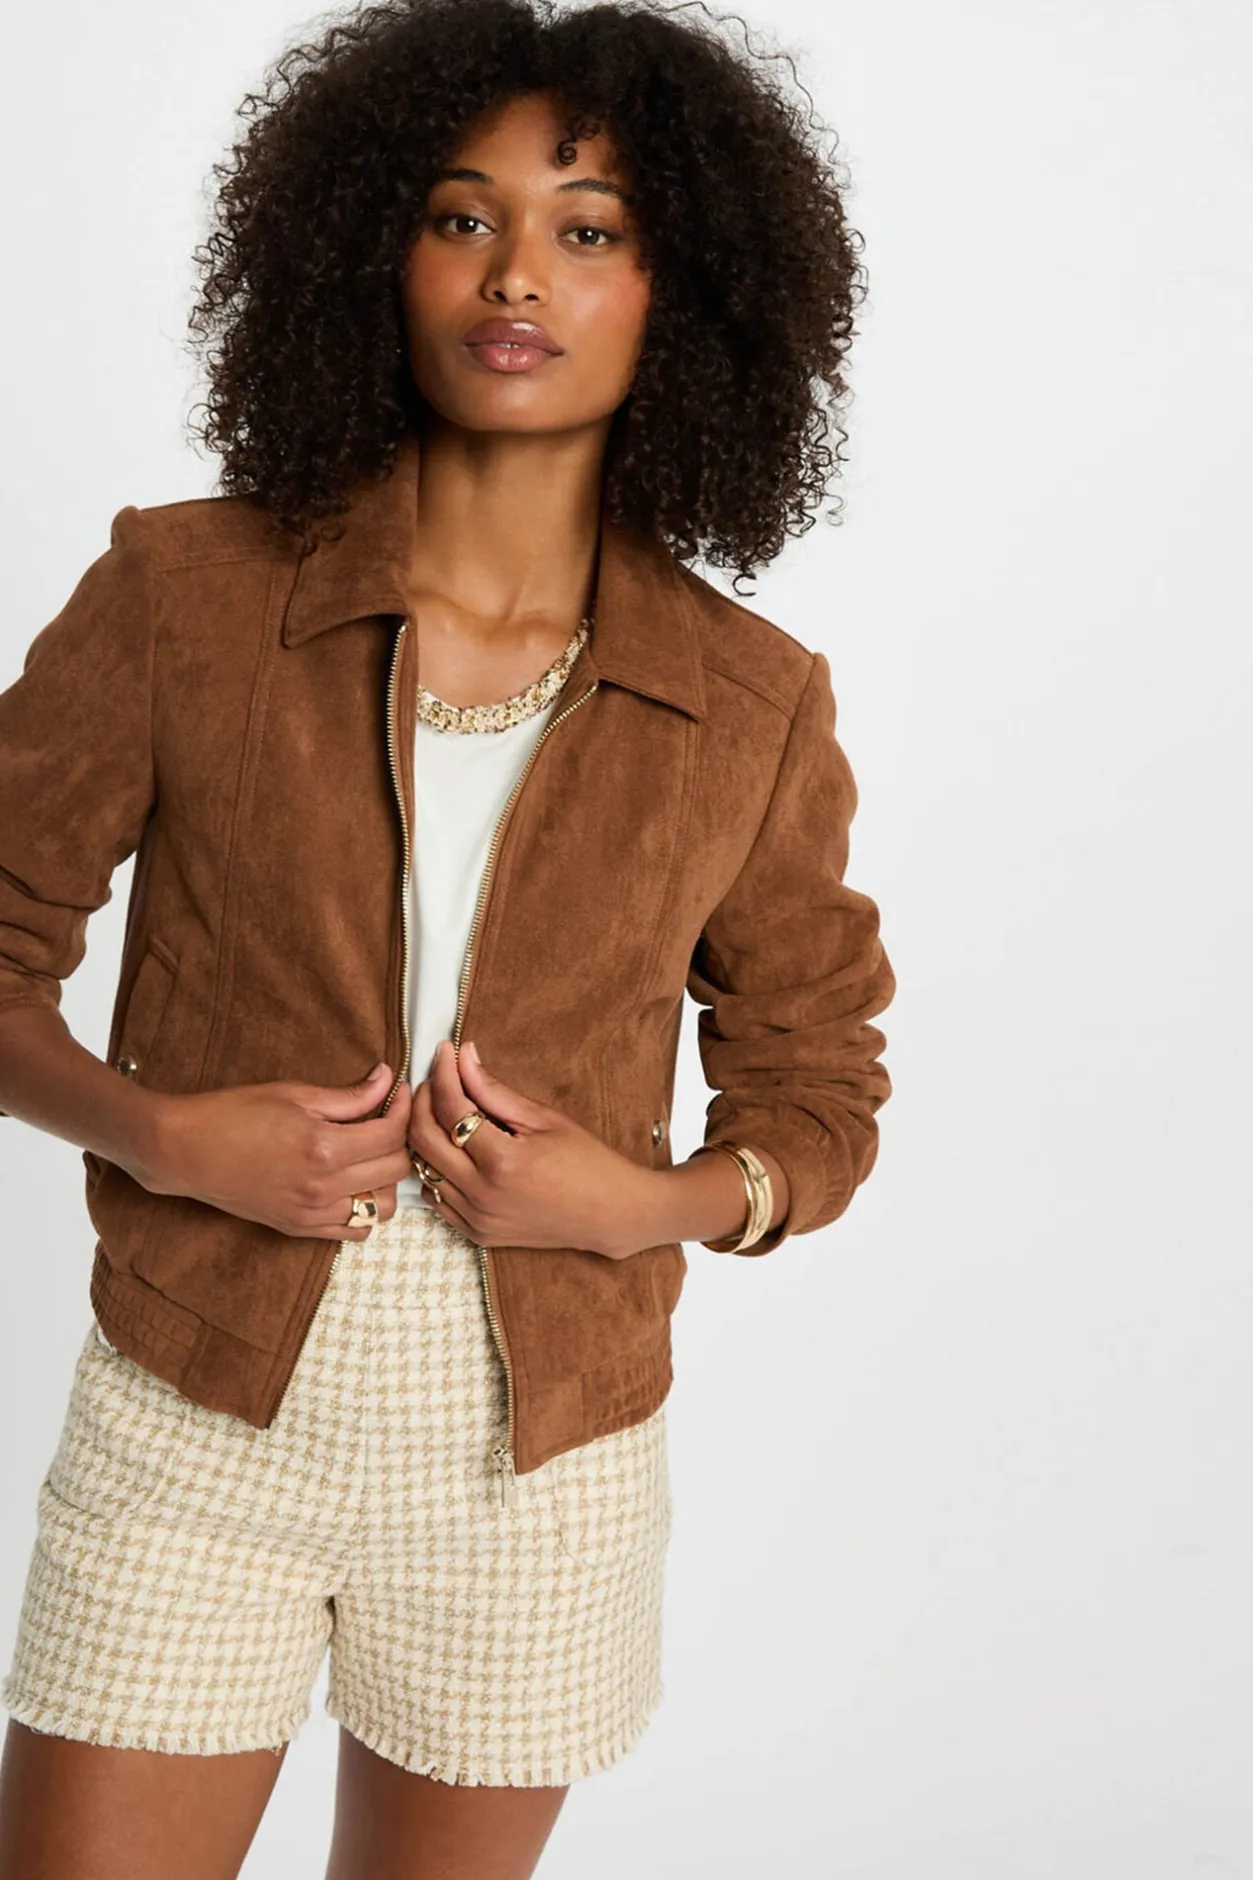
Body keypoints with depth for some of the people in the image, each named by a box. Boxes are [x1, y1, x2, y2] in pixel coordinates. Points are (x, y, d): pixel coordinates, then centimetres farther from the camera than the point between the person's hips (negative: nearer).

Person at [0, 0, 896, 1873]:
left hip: (534, 1473, 1)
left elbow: (819, 1094, 6)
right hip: (194, 1438, -1)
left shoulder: (752, 704, -5)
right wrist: (164, 1134, -15)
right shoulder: (185, 592, -8)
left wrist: (646, 1203, -13)